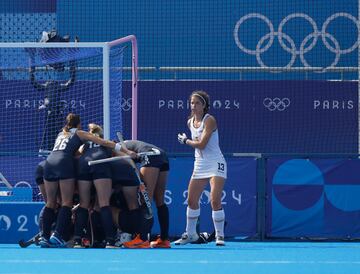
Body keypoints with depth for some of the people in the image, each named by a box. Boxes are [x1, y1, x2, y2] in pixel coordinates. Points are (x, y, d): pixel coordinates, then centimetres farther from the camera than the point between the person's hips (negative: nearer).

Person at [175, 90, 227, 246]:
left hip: (215, 164, -7)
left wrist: (185, 141, -5)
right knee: (192, 200, 5)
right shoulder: (190, 122, 9)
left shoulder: (209, 120, -13)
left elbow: (201, 144, -19)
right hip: (199, 165, 7)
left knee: (215, 200, -15)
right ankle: (190, 234, 18)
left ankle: (219, 235, -8)